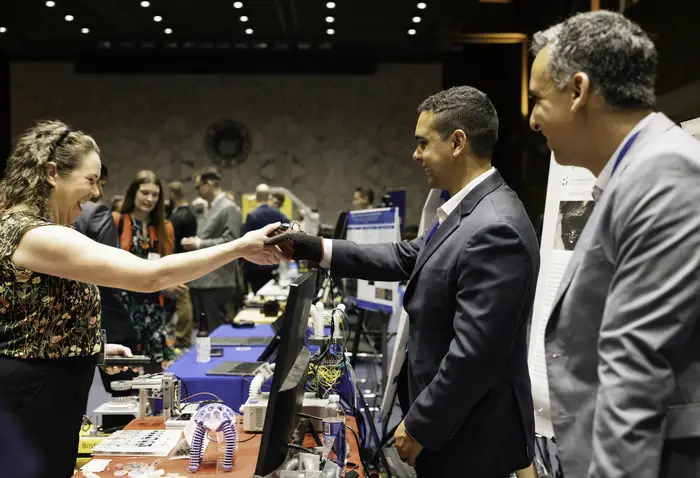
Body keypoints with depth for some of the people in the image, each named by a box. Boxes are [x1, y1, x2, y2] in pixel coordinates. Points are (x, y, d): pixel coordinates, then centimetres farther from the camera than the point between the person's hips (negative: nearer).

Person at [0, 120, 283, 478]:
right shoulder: (36, 236, -24)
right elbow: (151, 276, -31)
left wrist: (93, 347, 11)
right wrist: (239, 248, -24)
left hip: (46, 393, 11)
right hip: (30, 398, -11)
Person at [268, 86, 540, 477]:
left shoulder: (494, 229, -27)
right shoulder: (470, 211, 5)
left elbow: (474, 352, -28)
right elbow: (407, 259, 11)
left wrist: (420, 426, -18)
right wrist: (316, 250, 5)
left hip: (474, 438, -9)